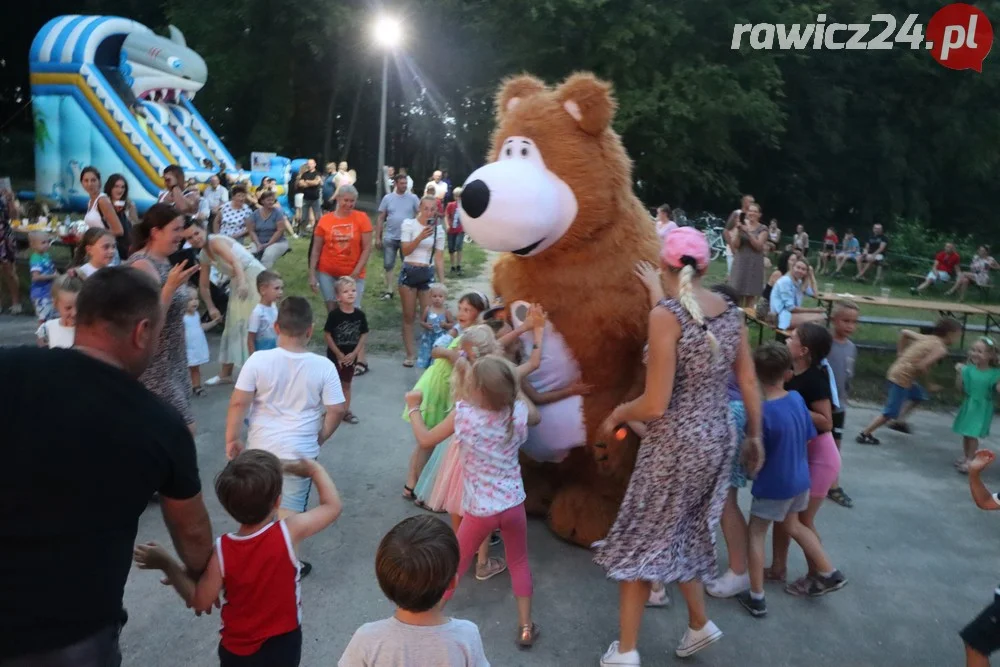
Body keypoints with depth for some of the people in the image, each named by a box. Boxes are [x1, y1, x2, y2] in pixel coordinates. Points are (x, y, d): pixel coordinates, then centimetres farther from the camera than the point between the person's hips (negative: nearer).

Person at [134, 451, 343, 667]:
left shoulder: (222, 551, -22)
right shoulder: (289, 532, -24)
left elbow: (200, 601, -10)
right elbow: (333, 506, -10)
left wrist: (166, 564, -4)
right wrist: (314, 469, 2)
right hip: (284, 644, 0)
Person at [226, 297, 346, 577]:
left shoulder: (258, 360, -12)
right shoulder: (323, 366, -12)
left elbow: (238, 402, -10)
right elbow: (336, 410, -8)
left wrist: (232, 439, 2)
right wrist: (319, 439, 8)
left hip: (260, 448, 2)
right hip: (300, 451, -2)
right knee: (290, 511, 9)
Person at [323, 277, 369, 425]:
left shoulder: (360, 314, -7)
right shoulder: (334, 314, -17)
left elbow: (364, 335, -1)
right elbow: (327, 335, -13)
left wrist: (354, 353, -8)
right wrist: (339, 354, -12)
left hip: (351, 356, 3)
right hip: (335, 355, -3)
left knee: (346, 384, 16)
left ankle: (346, 410, 27)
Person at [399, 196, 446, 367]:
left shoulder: (439, 230, 4)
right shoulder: (409, 224, -2)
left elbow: (439, 258, 6)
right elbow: (405, 251, -8)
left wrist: (442, 282, 2)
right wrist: (420, 237, -22)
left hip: (428, 274, 1)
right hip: (409, 272, -1)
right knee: (409, 316, 4)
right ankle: (410, 354, 11)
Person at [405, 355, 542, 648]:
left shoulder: (463, 414, -19)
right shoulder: (518, 412, -12)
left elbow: (425, 440, -6)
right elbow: (536, 417, 13)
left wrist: (414, 408, 9)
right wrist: (512, 391, 13)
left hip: (480, 509, -2)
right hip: (513, 504, 2)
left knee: (456, 563, 19)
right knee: (519, 563, 23)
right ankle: (525, 628, 29)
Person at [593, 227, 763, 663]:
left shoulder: (666, 314, -19)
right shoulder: (730, 311, 1)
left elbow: (655, 405, -21)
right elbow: (749, 384, 7)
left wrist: (616, 415, -3)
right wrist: (754, 436, 20)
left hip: (676, 444, -6)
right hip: (718, 440, 7)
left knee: (641, 540, 10)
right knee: (682, 535, 25)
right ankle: (698, 624, 37)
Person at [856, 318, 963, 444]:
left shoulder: (927, 338, 12)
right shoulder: (941, 349, -11)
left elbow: (904, 332, 16)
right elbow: (921, 366, -23)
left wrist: (901, 353, 19)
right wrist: (929, 383, -9)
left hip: (897, 372, 9)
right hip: (902, 378, -9)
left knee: (919, 396, 30)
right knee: (890, 413, -1)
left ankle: (900, 421, 30)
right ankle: (864, 435, 2)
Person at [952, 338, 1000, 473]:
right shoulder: (968, 369, -5)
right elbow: (959, 388, -1)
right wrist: (959, 373, -11)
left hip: (981, 409, -3)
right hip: (967, 406, 3)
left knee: (973, 435, -4)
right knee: (965, 433, 13)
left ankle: (969, 461, 6)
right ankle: (965, 456, 28)